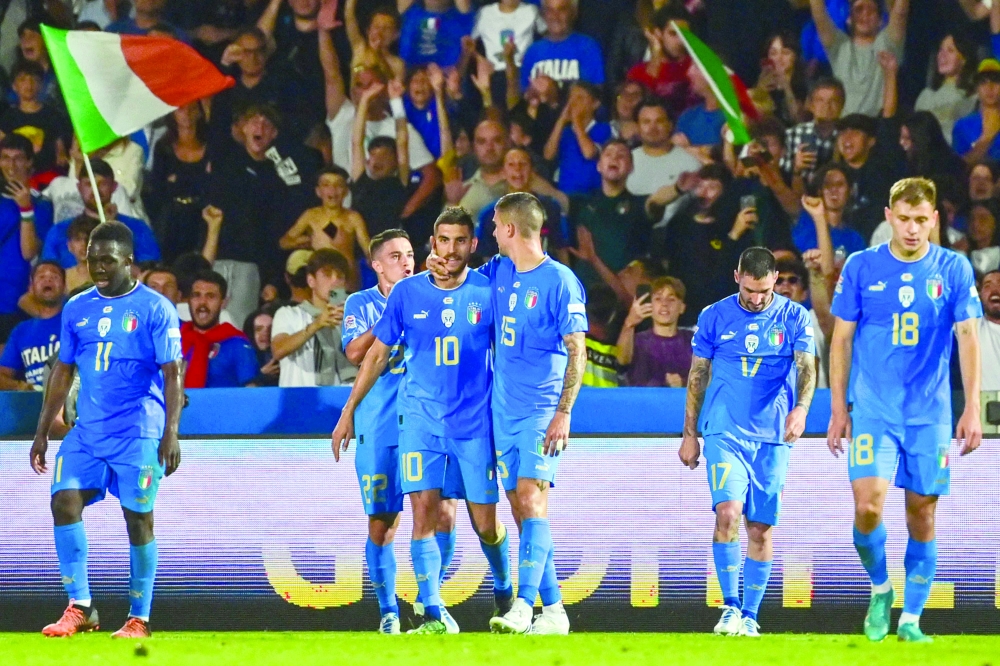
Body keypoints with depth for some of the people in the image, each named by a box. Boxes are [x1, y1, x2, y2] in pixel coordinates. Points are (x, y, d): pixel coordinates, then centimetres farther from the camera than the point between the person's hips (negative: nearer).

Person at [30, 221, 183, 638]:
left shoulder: (155, 309, -4)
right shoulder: (77, 309, 11)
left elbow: (172, 375, -6)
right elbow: (63, 372, 16)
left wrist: (171, 433, -16)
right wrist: (42, 432, 13)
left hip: (138, 434, -5)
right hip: (88, 431, 5)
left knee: (139, 519, -3)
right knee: (64, 501, -11)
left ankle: (139, 619, 6)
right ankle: (79, 608, -7)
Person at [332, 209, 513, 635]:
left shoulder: (488, 292, -2)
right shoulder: (407, 293, 1)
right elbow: (377, 353, 10)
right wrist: (348, 412, 10)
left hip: (476, 421, 0)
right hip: (421, 419, 1)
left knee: (485, 522, 4)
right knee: (424, 510, -13)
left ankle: (504, 588, 33)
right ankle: (433, 616, -12)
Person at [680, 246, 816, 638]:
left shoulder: (794, 318, 2)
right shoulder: (714, 317, 4)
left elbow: (806, 366, -9)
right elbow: (698, 376, 11)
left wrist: (800, 407, -29)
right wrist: (690, 435, 10)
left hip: (772, 437, 1)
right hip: (724, 432, -1)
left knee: (762, 528, 3)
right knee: (728, 511, -19)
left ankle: (750, 616, 12)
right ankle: (730, 606, -12)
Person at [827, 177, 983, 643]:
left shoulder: (954, 269, 0)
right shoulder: (861, 268, 0)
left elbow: (967, 337, -2)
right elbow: (841, 339, 6)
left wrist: (972, 408, -10)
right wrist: (838, 409, 3)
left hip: (930, 413, 1)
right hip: (872, 409, -1)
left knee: (922, 513, 2)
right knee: (868, 507, -15)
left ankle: (910, 618, 14)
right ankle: (880, 590, 11)